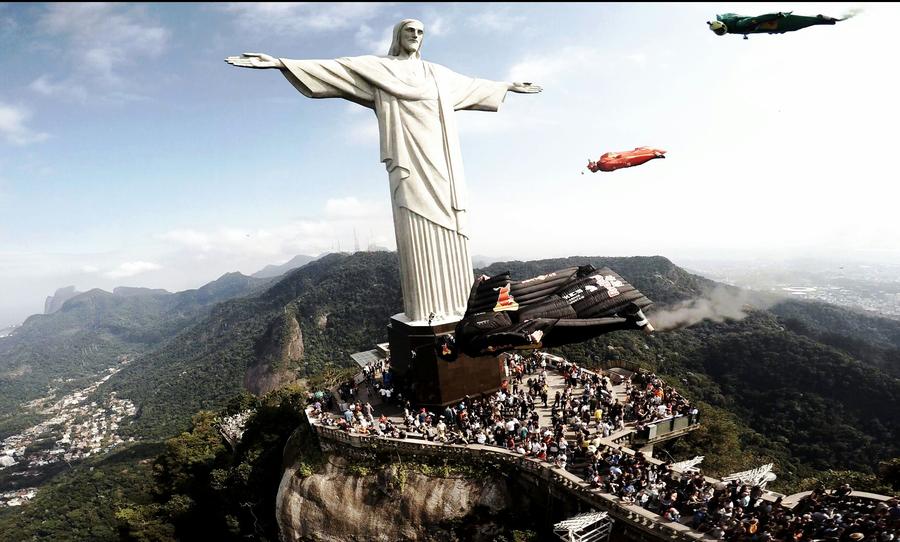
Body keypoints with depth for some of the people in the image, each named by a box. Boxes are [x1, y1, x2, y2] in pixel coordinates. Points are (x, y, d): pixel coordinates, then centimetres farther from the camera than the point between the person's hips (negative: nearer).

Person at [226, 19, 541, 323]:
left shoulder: (438, 73, 26)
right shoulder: (377, 67, 11)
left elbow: (473, 85, 40)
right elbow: (331, 68, 2)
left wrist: (507, 86, 50)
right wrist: (280, 62, -9)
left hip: (441, 161, 5)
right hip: (409, 161, -5)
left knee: (447, 232, -2)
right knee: (417, 233, -15)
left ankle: (455, 308, 1)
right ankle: (426, 316, -14)